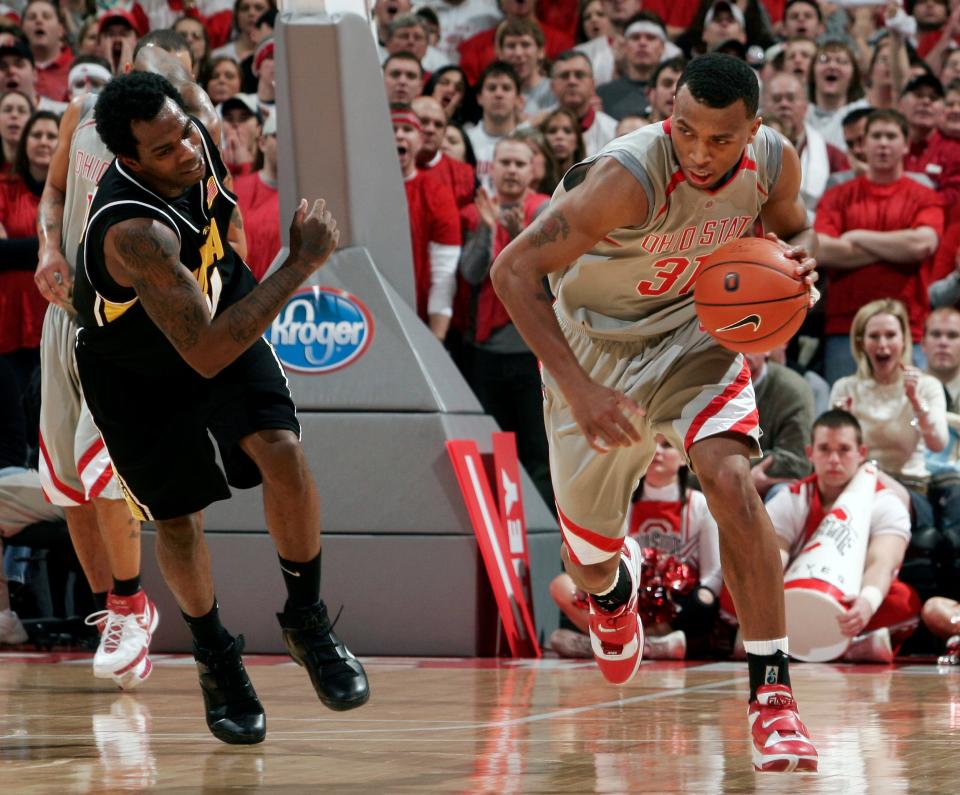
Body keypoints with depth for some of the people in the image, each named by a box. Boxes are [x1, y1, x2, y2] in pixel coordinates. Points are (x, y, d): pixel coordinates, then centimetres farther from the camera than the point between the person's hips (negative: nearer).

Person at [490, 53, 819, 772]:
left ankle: (772, 696, -21)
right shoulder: (630, 175, -35)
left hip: (696, 328, 2)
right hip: (598, 343, -2)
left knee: (731, 480, -26)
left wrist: (799, 262, -19)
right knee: (588, 563, 9)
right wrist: (578, 391, -41)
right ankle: (616, 586, 51)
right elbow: (514, 270, -34)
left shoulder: (774, 161, -19)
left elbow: (793, 226, 7)